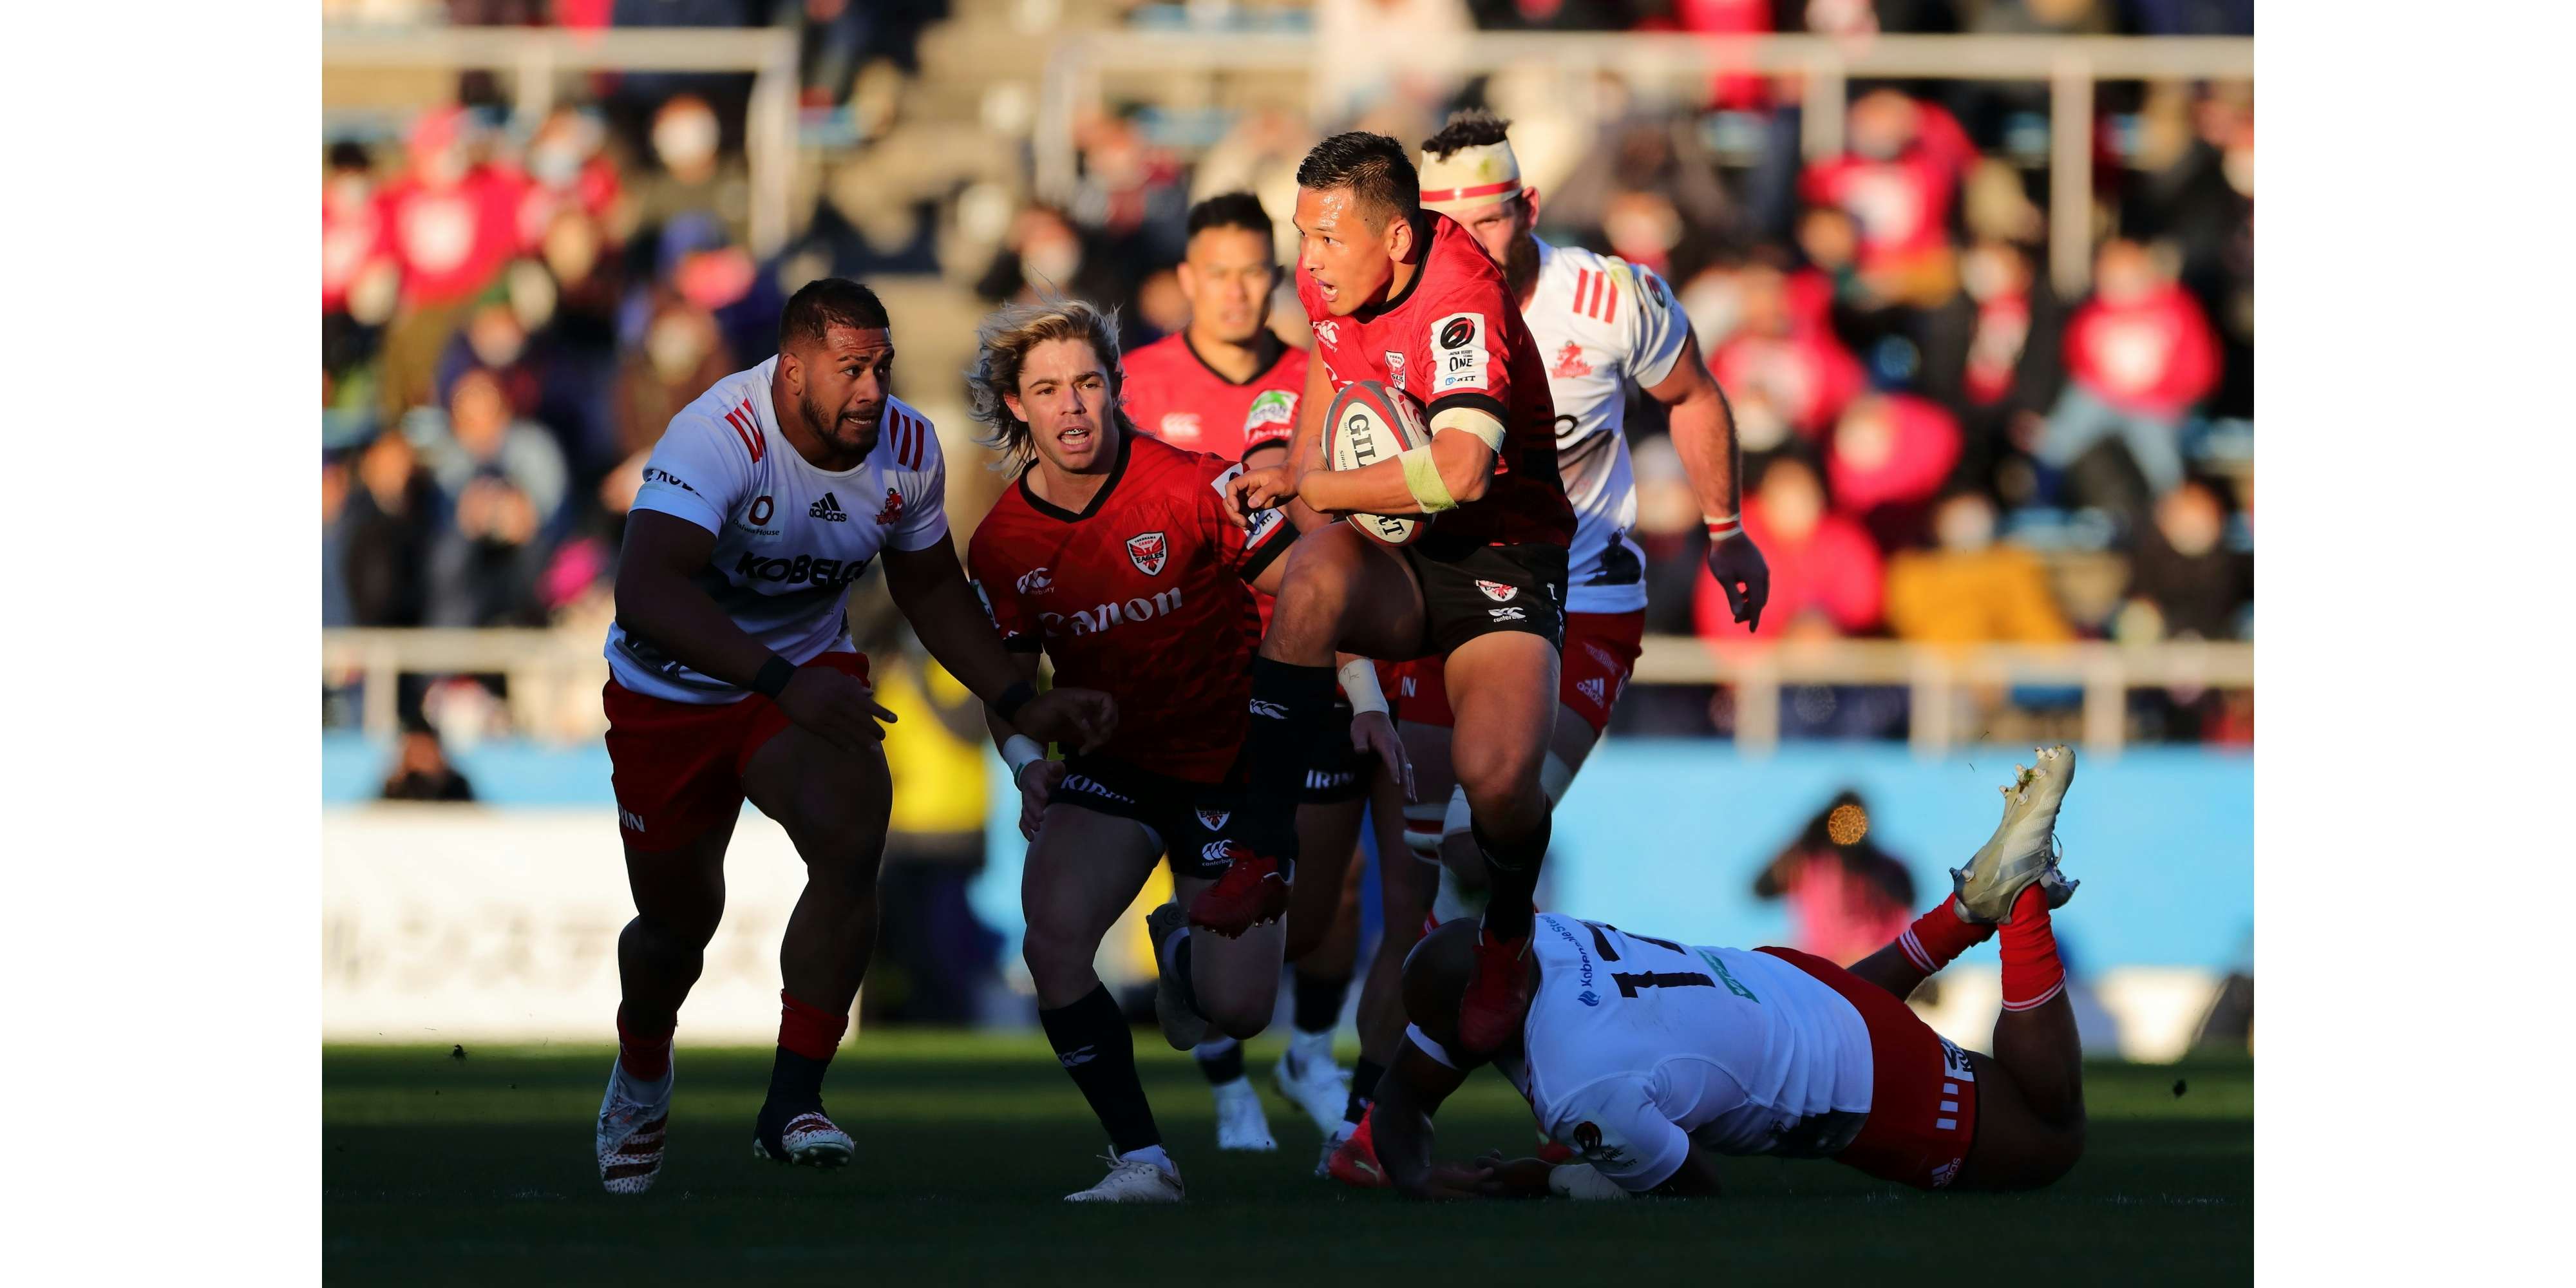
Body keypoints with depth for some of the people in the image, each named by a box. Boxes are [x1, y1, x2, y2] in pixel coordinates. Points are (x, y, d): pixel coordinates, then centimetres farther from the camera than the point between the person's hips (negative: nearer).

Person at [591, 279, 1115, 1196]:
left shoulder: (907, 450, -12)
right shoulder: (719, 436, -31)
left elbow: (931, 590, 8)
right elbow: (646, 588, -44)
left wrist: (1023, 703, 0)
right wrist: (780, 680, -53)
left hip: (809, 678, 3)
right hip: (670, 695, -3)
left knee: (852, 840, -26)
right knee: (679, 920, 7)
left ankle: (791, 1104, -20)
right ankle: (641, 1071, 44)